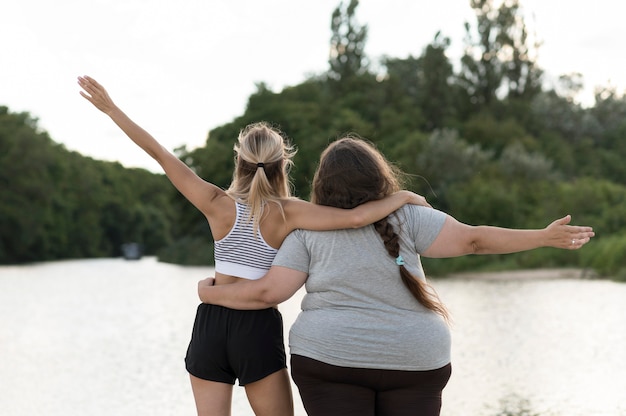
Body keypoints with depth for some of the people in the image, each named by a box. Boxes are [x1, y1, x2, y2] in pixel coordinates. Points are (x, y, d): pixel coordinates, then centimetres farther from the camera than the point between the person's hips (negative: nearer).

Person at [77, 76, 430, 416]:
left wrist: (111, 109, 3)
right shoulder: (288, 213, -8)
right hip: (258, 328, -3)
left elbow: (160, 154, -2)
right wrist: (404, 197, -3)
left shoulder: (220, 205, -1)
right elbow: (355, 218, -19)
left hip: (210, 324, 3)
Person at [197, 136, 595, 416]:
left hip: (331, 358, 0)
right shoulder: (406, 217, -2)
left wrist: (212, 294, 10)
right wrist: (546, 237, -3)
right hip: (413, 363, 1)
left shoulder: (308, 230, 0)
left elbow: (269, 292, -6)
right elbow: (472, 239, -8)